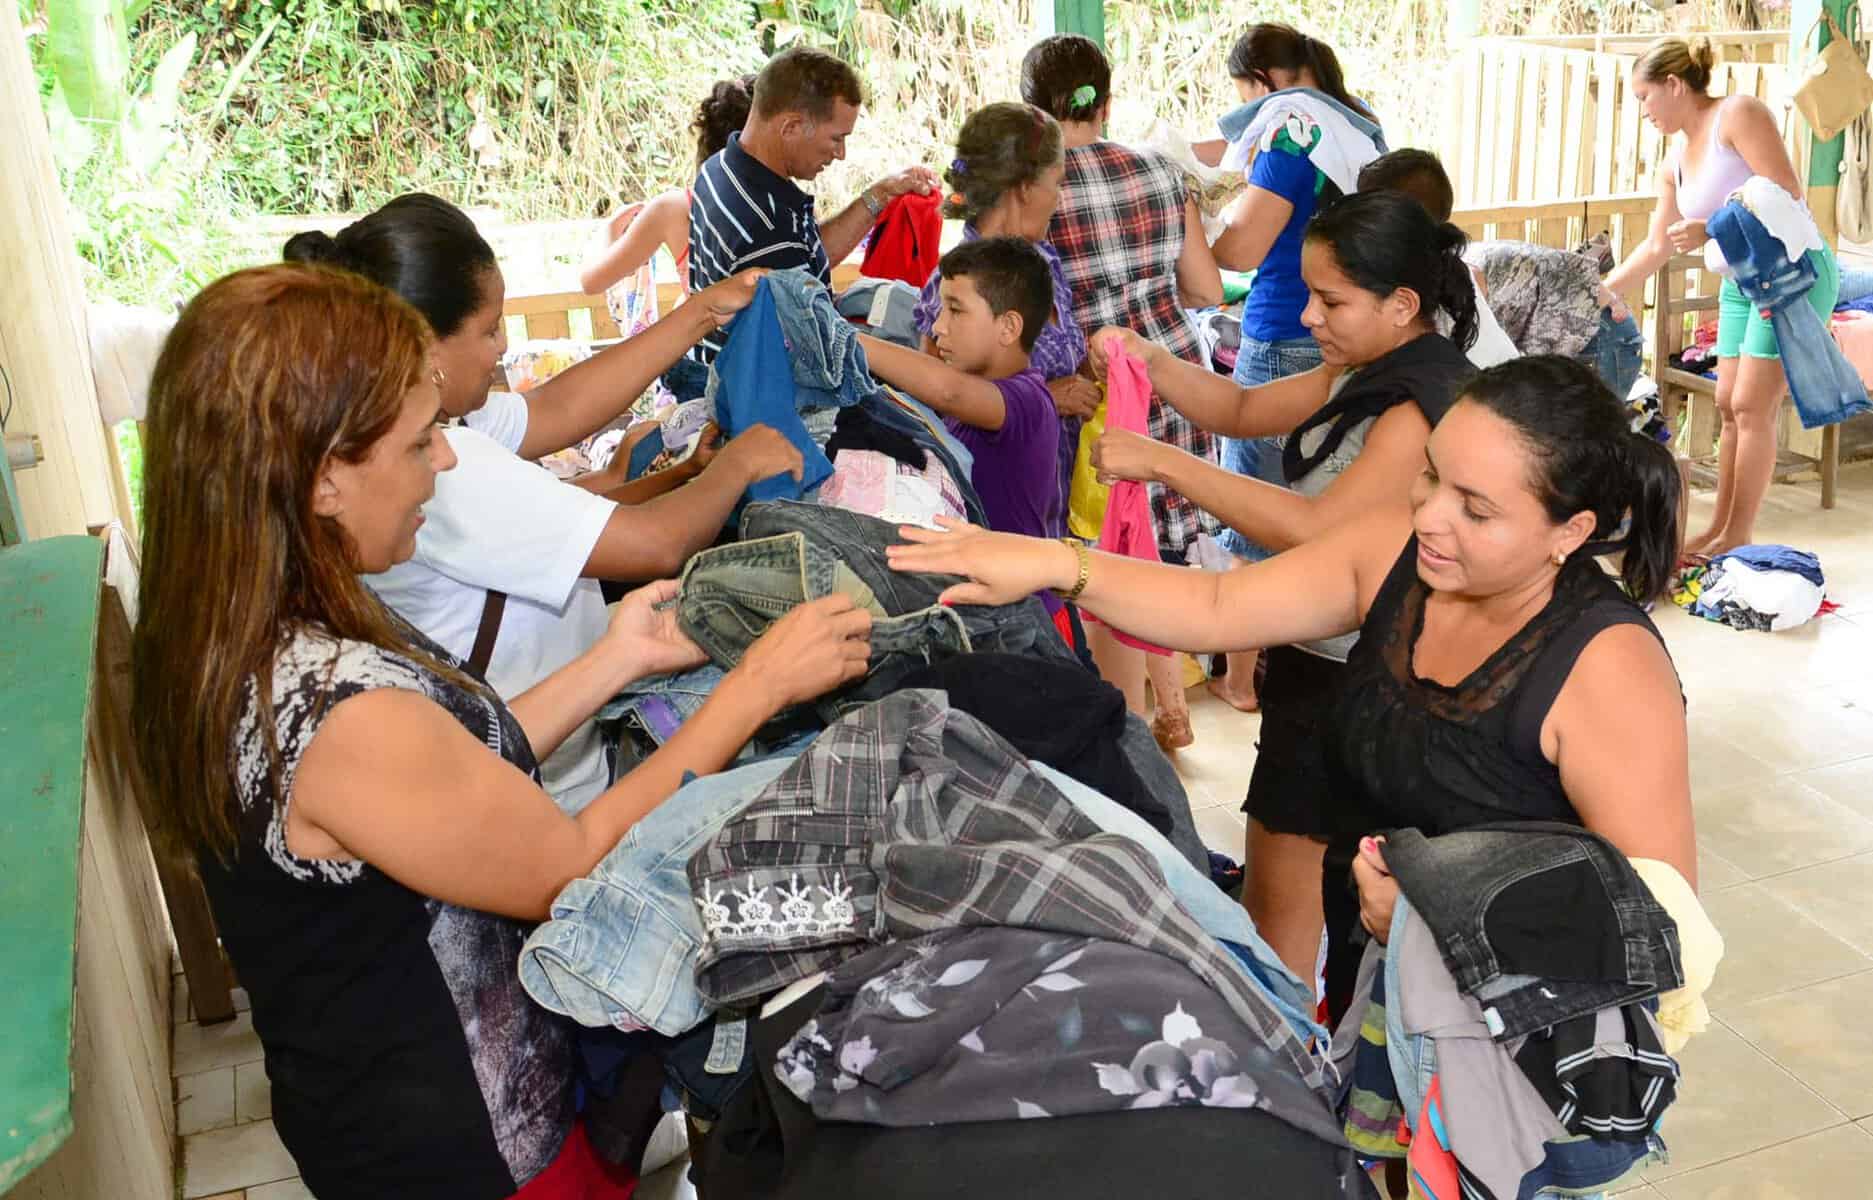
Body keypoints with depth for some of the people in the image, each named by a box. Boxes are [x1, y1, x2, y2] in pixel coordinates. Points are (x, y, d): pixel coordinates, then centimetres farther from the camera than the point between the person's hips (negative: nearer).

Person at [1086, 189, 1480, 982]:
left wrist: (1164, 463, -30)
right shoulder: (1366, 375, 7)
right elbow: (1242, 410, 14)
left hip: (1350, 684, -10)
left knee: (1280, 905, 0)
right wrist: (1150, 361, -4)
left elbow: (1316, 531, -31)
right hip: (1318, 658, 10)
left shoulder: (1429, 404, -23)